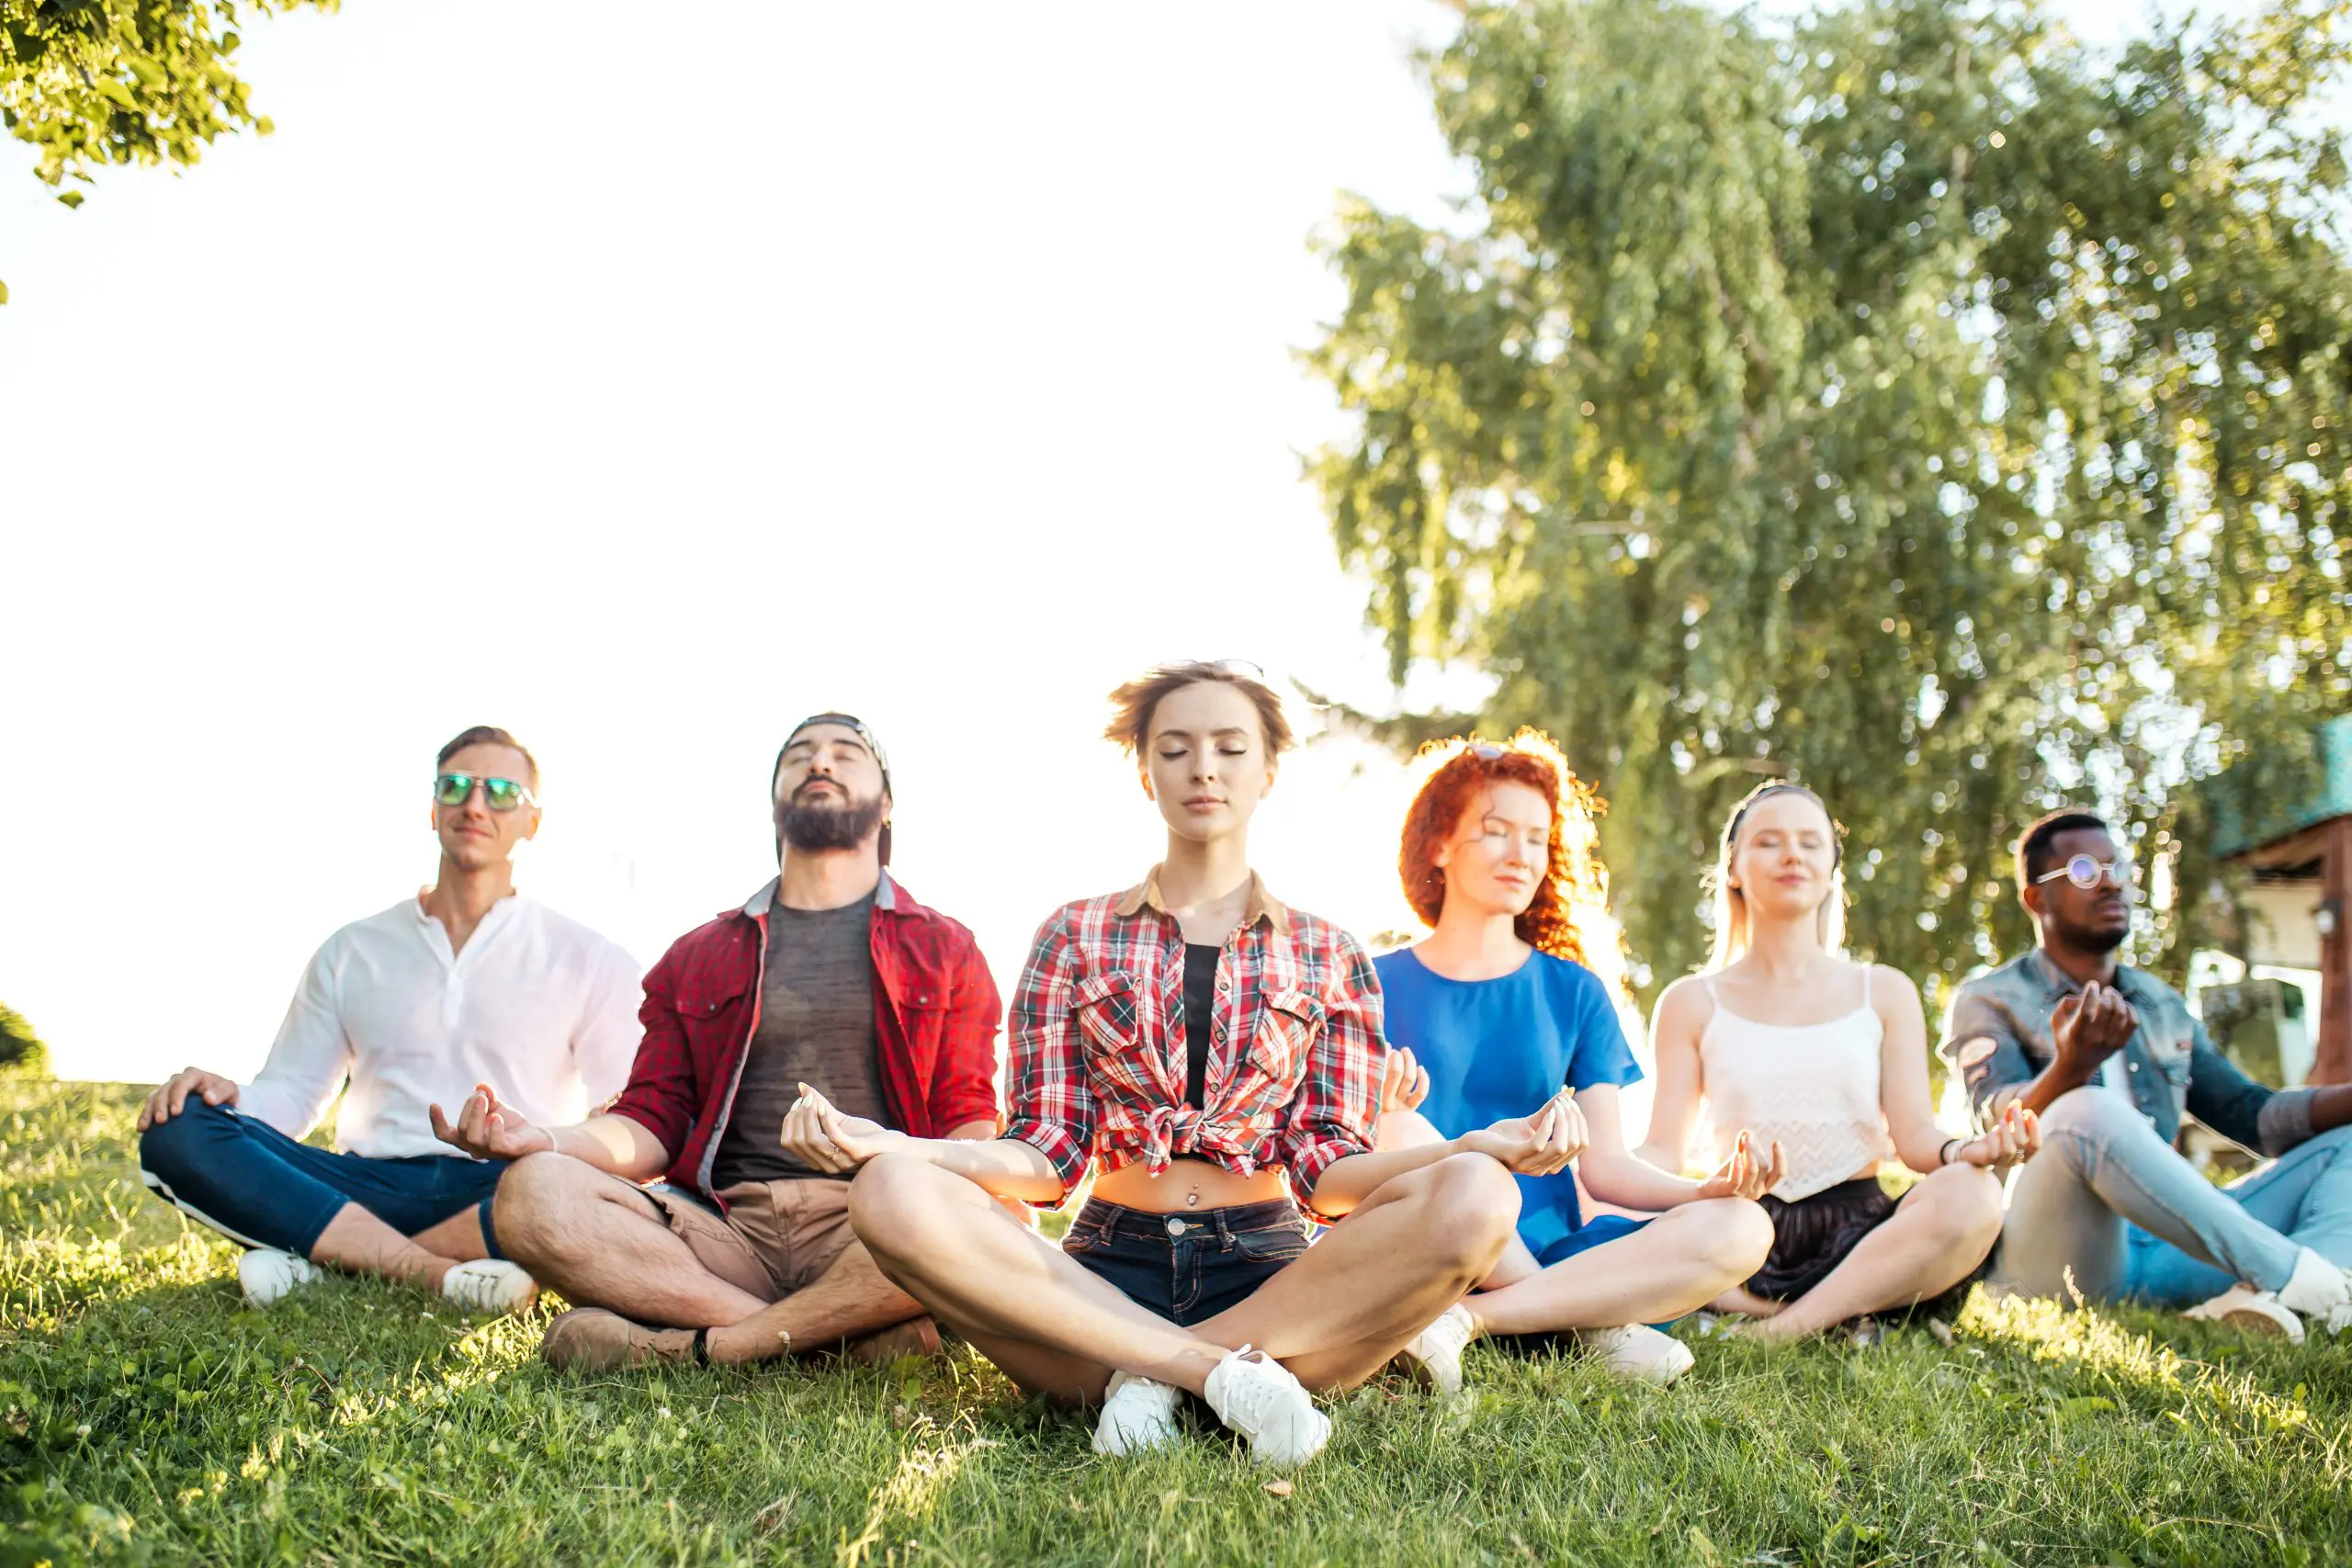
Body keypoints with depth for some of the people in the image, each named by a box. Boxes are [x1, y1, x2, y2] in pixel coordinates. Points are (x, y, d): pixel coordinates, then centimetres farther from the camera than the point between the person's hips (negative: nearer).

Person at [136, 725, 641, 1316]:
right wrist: (229, 1093, -6)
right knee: (177, 1135, -21)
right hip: (372, 1187, 2)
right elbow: (291, 1092, 18)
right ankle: (435, 1272, -31)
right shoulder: (352, 952, 20)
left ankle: (321, 1258, -26)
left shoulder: (589, 961, 12)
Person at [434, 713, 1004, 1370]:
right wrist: (550, 1140, -8)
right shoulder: (696, 957, 23)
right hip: (726, 1226, 2)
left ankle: (686, 1348, -26)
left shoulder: (945, 950, 17)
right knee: (532, 1195, -25)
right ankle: (853, 1332, -26)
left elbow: (969, 1120, 7)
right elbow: (653, 1124, 15)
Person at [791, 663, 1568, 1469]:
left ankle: (1147, 1376, -23)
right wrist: (895, 1148, -15)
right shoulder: (1076, 936, 13)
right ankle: (1230, 1370, -29)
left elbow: (1324, 1167, 5)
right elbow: (1049, 1151, 4)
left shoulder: (1327, 957, 14)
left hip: (1270, 1274, 1)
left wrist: (1481, 1147, -14)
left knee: (1472, 1199, -29)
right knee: (892, 1195, -29)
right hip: (1108, 1270, 0)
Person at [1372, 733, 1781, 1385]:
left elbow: (1605, 1162, 7)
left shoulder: (1574, 993, 15)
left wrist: (1708, 1189, -12)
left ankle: (1465, 1320, -29)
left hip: (1548, 1251, 3)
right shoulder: (1379, 986, 7)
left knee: (1740, 1230, -20)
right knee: (1403, 1133, -34)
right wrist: (1382, 1122, -25)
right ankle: (1597, 1325, -20)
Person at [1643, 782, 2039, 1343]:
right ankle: (1842, 1318, -24)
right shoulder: (1692, 1003, 11)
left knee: (1969, 1196, -32)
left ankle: (1783, 1330, -27)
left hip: (1857, 1229, 1)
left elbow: (1914, 1134, 3)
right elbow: (1663, 1150, 3)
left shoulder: (1884, 992, 14)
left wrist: (1966, 1151, -21)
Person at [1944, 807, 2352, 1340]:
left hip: (2168, 1252, 7)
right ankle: (2296, 1273, -27)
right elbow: (2004, 1125, -14)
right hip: (2058, 1256, -7)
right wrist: (2070, 1068, -36)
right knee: (2088, 1113, -34)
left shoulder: (2163, 1007, 24)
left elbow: (2251, 1113, 19)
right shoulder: (1989, 1002, 4)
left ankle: (2259, 1300, -35)